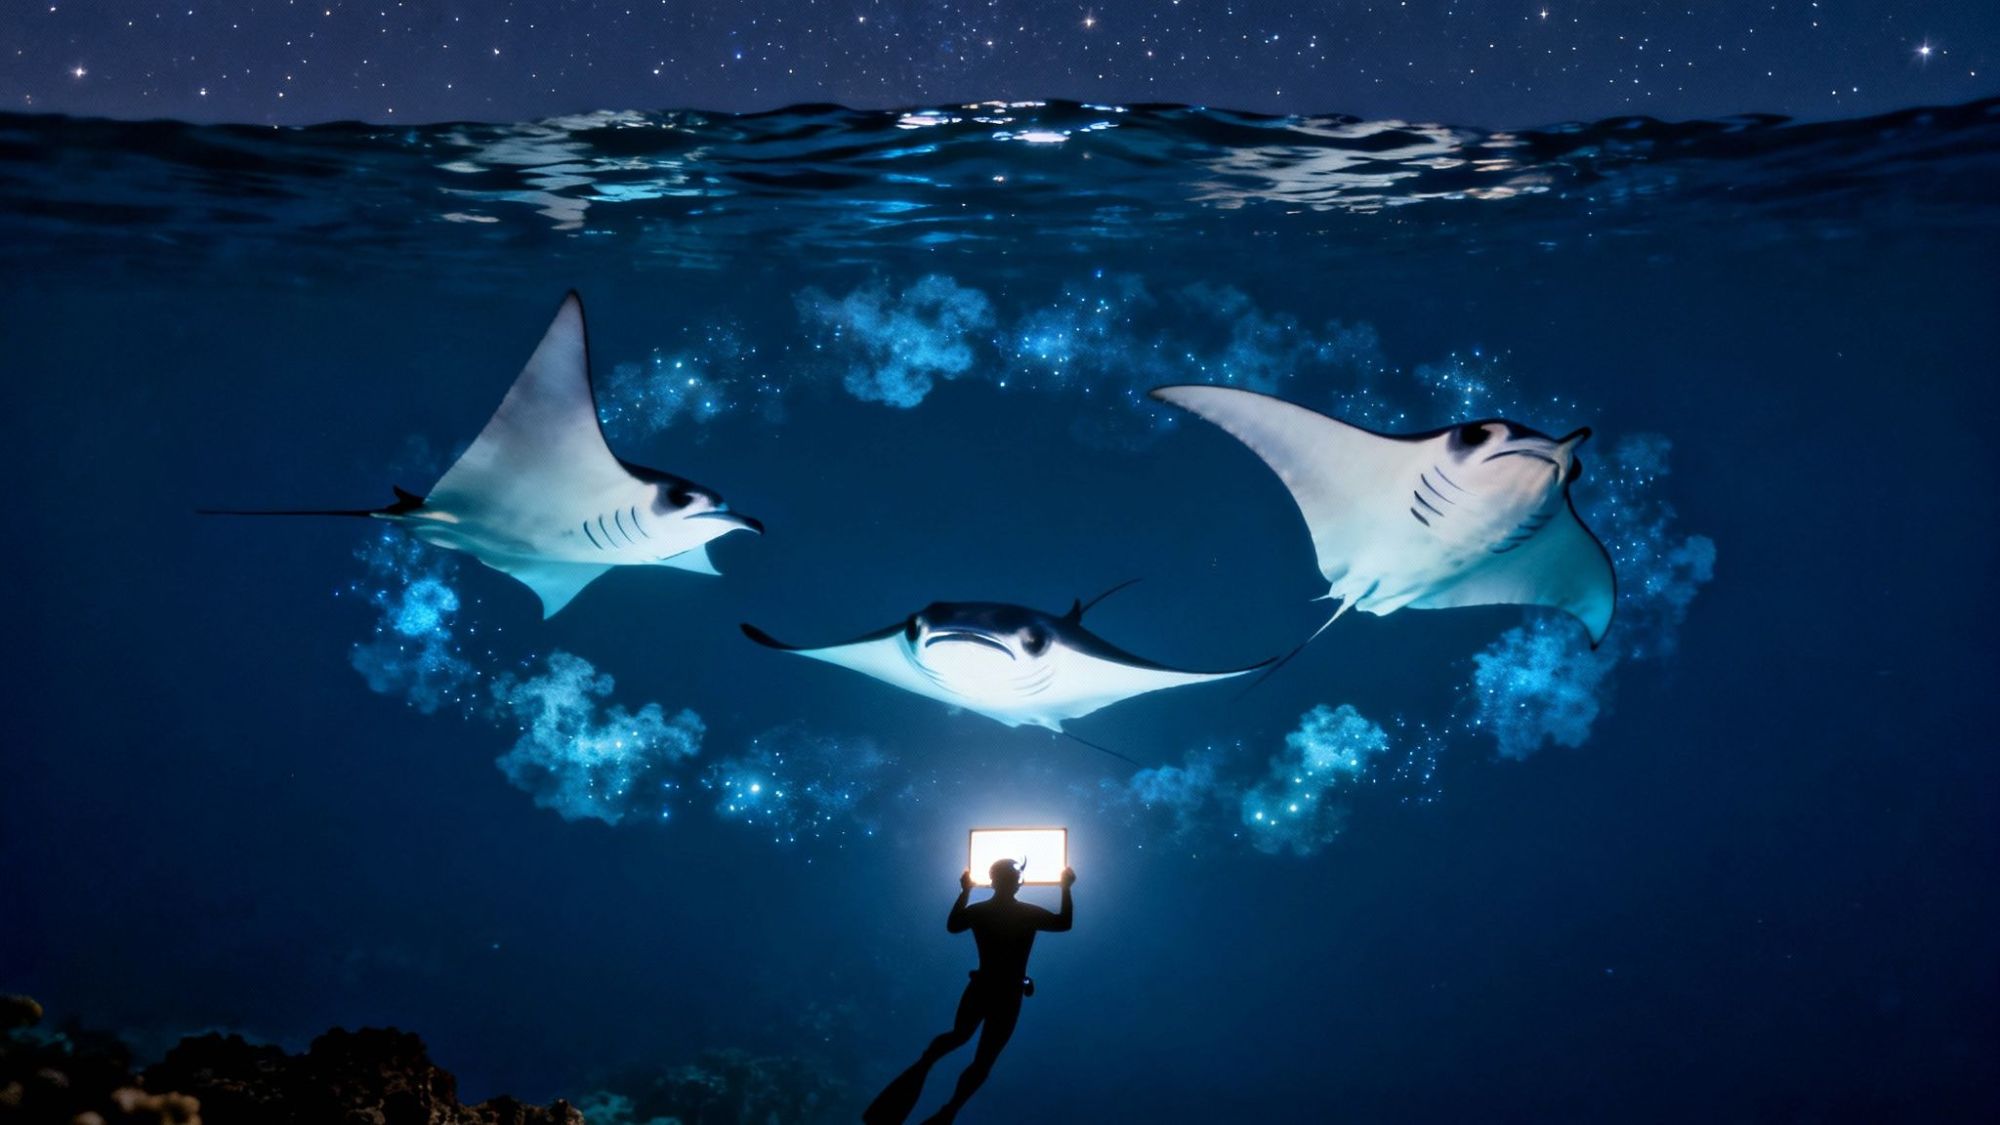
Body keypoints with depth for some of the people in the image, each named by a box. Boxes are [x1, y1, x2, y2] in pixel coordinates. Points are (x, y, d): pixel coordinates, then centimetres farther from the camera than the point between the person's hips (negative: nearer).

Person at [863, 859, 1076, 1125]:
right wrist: (1066, 888, 12)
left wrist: (965, 891, 22)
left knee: (958, 1035, 27)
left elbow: (952, 925, 16)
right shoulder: (1028, 913, -12)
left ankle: (923, 1064, 1)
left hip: (979, 990, 2)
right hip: (1008, 997, -2)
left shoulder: (978, 911, -5)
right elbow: (1063, 923, 4)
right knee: (983, 1061, 7)